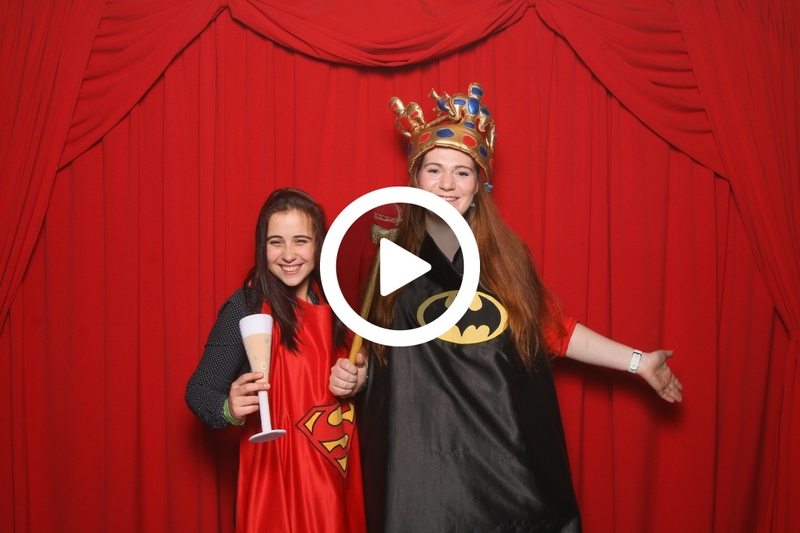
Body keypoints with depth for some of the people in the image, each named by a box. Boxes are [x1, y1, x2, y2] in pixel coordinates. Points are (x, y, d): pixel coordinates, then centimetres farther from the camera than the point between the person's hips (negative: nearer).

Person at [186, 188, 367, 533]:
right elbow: (199, 390, -15)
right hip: (277, 473, -5)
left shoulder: (331, 303, 2)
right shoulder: (247, 306, -15)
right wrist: (231, 410, -34)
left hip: (334, 473, 6)